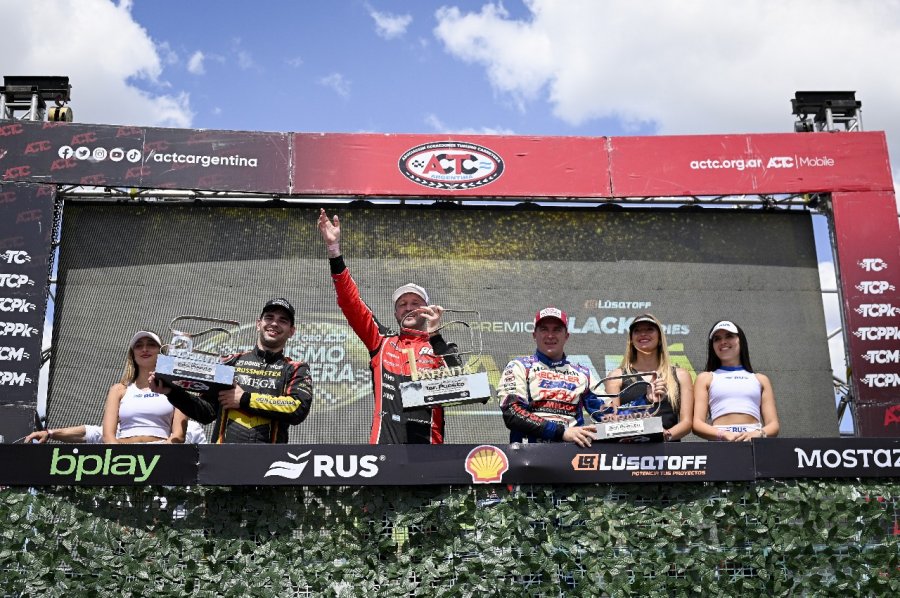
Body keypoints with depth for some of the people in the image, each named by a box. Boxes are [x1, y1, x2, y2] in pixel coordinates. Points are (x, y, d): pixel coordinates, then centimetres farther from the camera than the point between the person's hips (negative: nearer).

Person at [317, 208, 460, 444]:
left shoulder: (442, 348, 14)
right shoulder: (382, 342, 19)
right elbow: (352, 304, 10)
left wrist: (435, 336, -16)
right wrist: (334, 250, 2)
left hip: (428, 449, -1)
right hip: (383, 443, 1)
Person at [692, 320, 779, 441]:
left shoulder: (760, 379, 19)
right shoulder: (706, 378, 16)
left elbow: (774, 425, 11)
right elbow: (697, 424, 4)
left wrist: (758, 434, -10)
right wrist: (724, 435, -14)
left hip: (755, 440, 1)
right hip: (721, 443, -1)